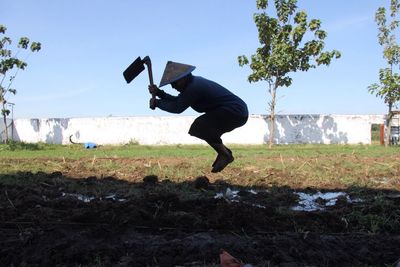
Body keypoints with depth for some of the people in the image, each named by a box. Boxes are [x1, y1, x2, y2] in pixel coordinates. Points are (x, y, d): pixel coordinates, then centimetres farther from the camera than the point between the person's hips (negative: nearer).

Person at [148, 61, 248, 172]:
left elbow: (177, 108, -18)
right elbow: (177, 101, 15)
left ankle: (225, 154, -7)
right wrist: (159, 92, 7)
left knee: (199, 127, -18)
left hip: (235, 112, -11)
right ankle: (224, 151, 16)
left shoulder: (194, 87, -20)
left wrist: (157, 103, -6)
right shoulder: (193, 82, 11)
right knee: (199, 127, 14)